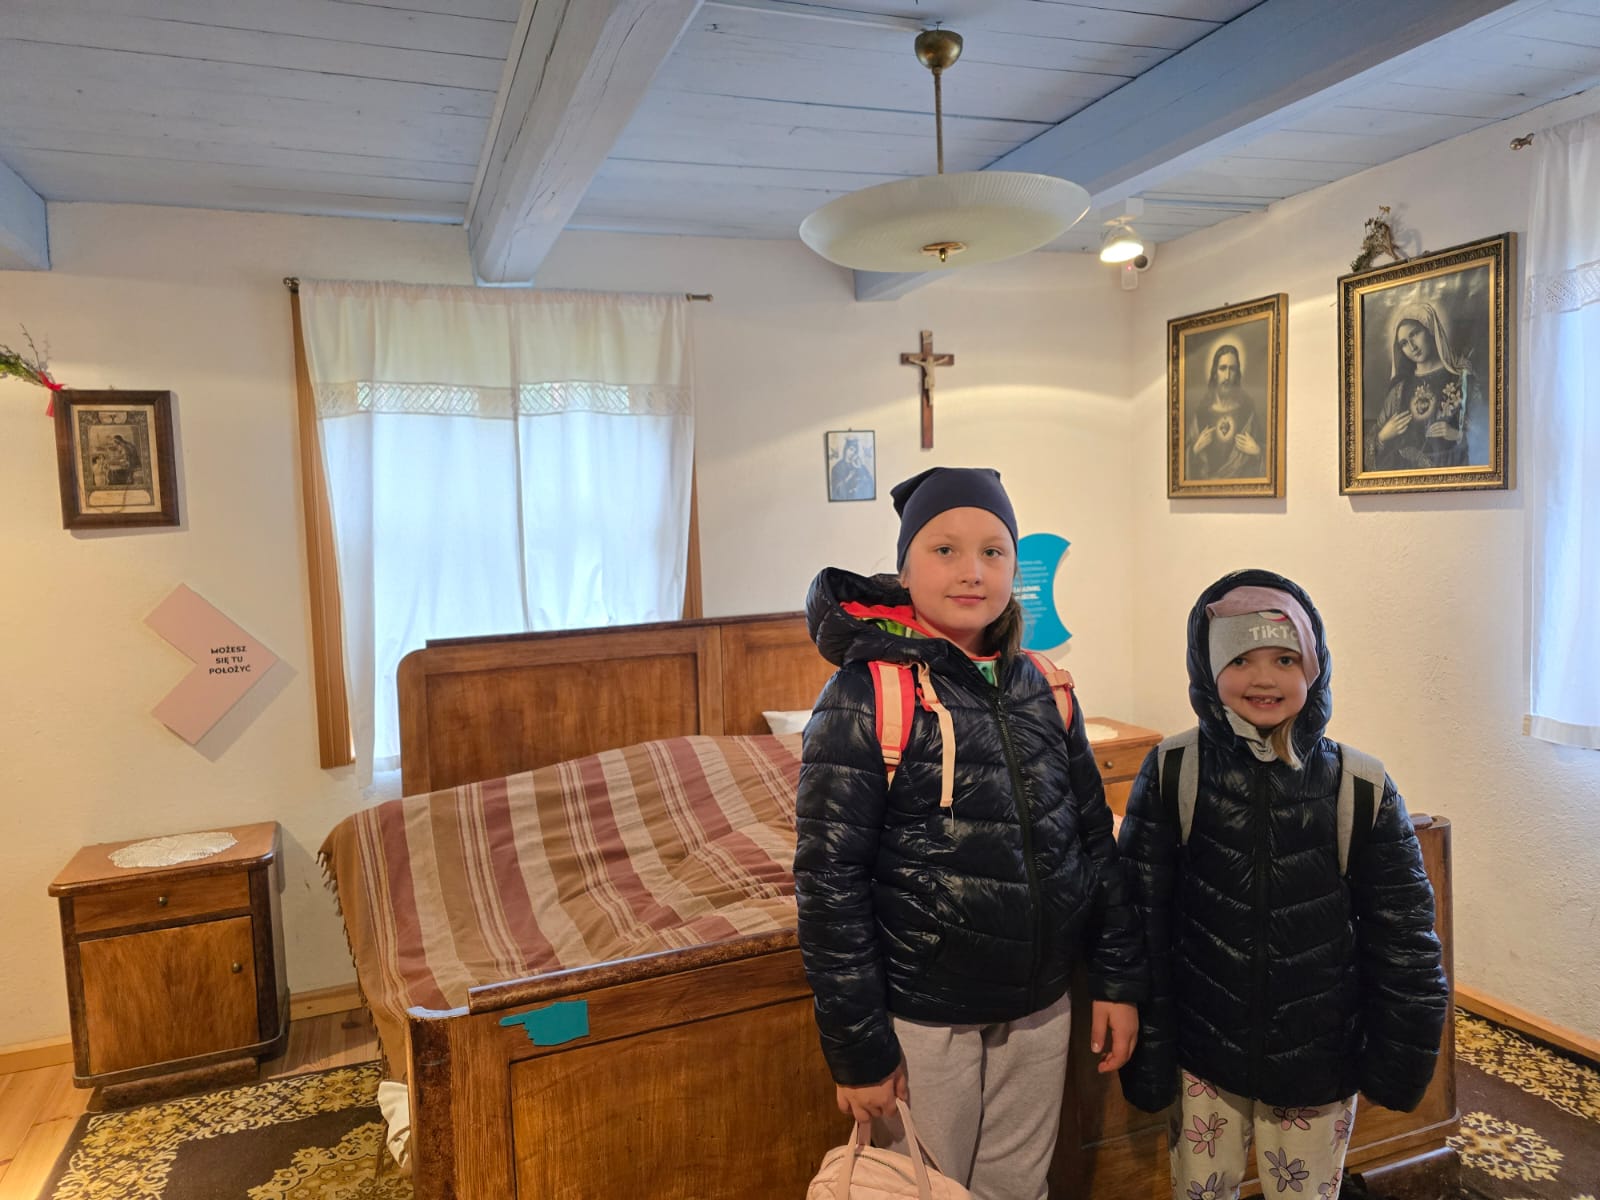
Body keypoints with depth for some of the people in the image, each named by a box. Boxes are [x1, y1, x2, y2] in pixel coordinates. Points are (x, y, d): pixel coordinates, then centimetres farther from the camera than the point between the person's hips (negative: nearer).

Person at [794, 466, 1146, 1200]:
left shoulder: (1043, 691, 0)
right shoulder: (865, 696, -16)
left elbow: (1093, 839, 9)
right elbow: (828, 880, -15)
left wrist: (1118, 979, 8)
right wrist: (858, 1048, -13)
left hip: (1040, 1010, 5)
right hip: (923, 1020, -4)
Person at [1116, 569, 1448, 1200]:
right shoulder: (1171, 775, -11)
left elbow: (1402, 937, 0)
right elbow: (1141, 923, -7)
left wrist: (1399, 1060, 2)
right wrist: (1146, 1057, -5)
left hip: (1320, 1072, 1)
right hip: (1204, 1060, 0)